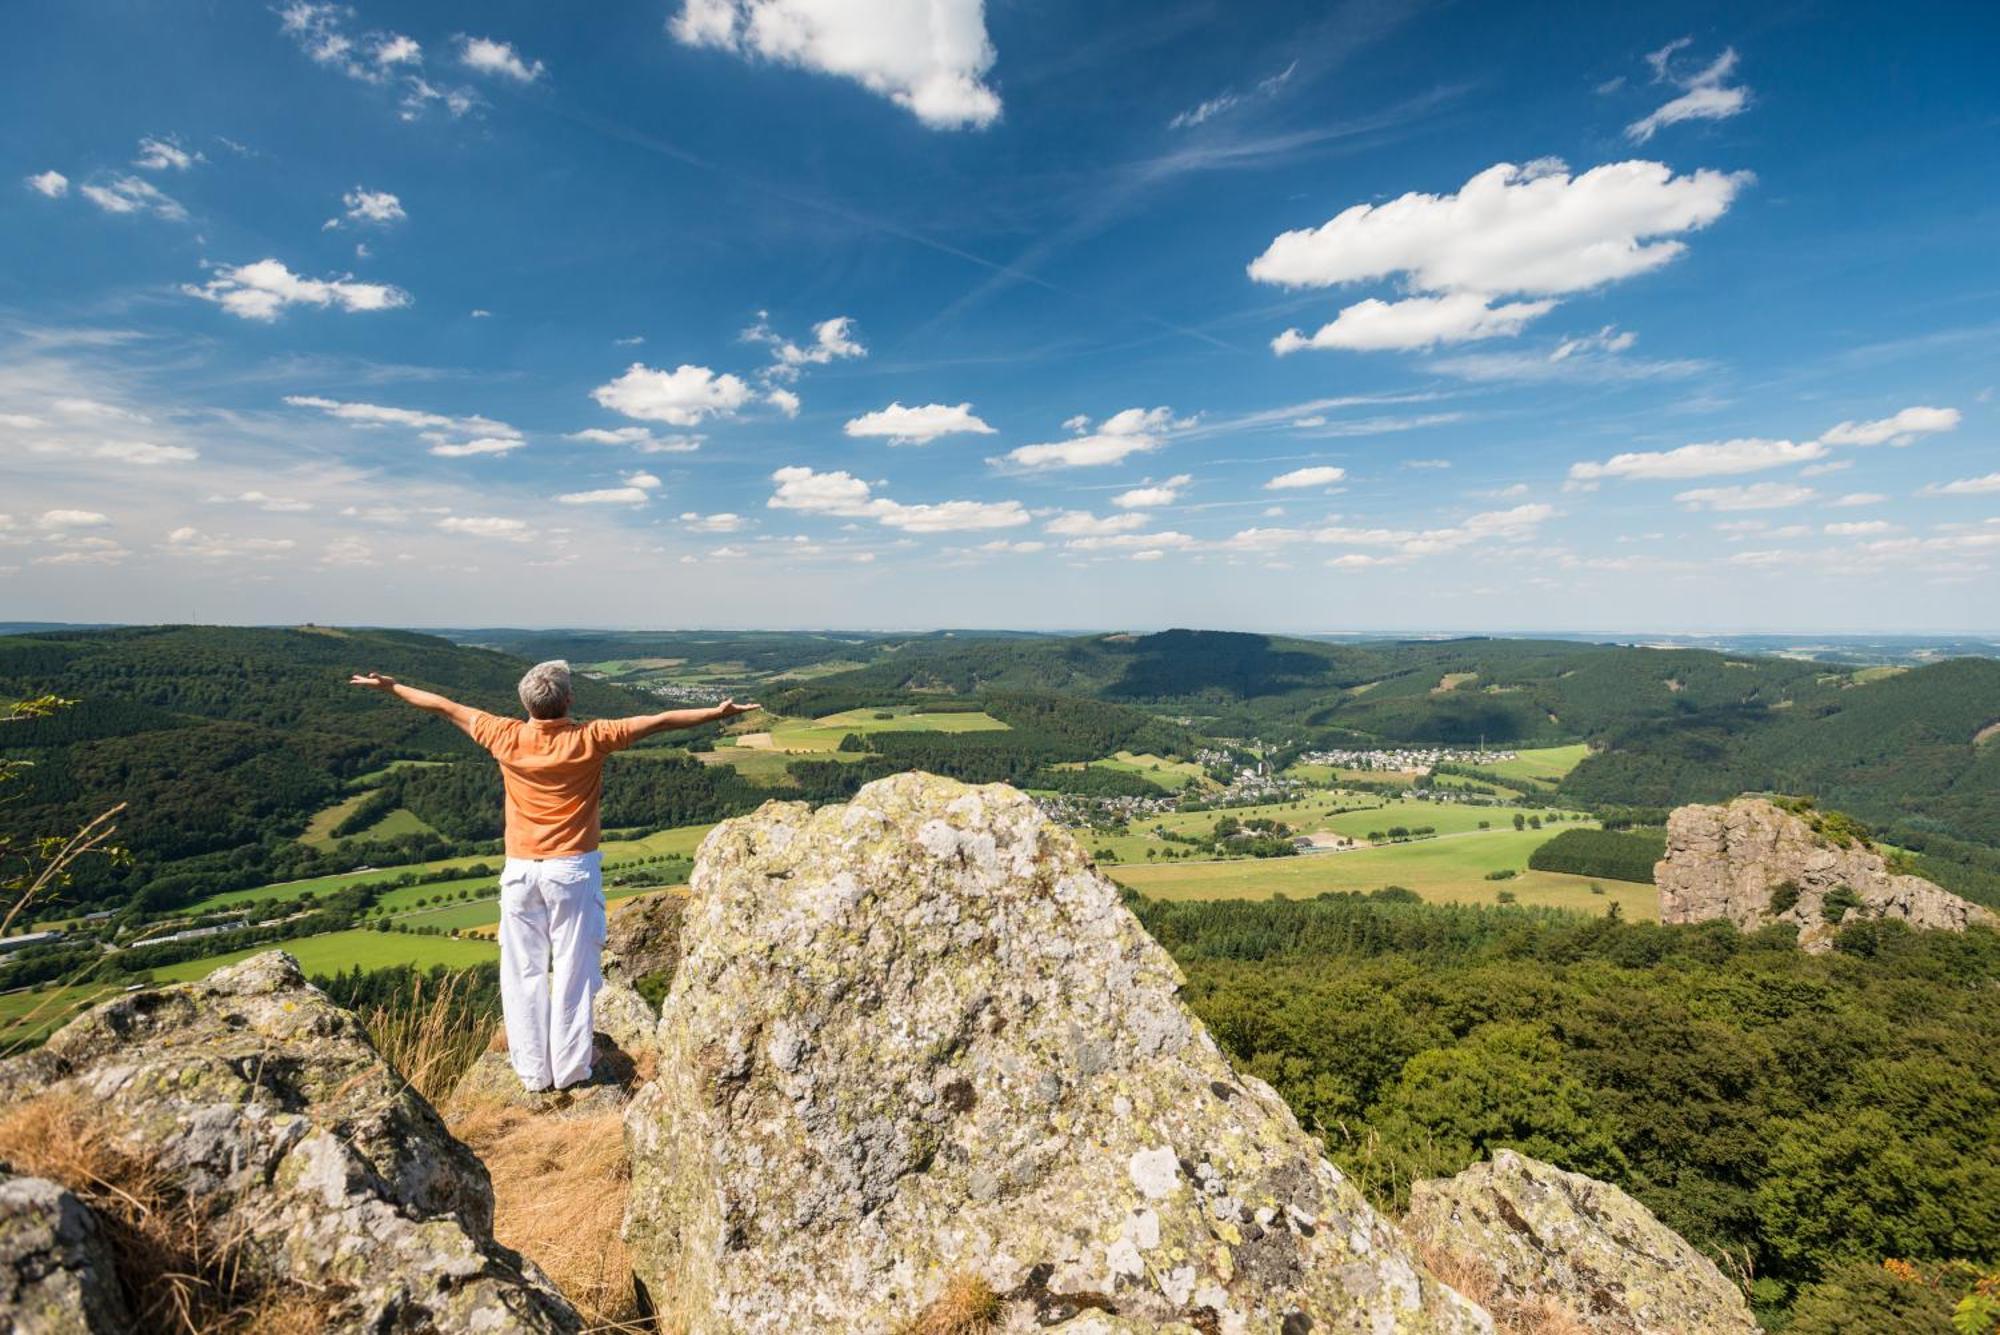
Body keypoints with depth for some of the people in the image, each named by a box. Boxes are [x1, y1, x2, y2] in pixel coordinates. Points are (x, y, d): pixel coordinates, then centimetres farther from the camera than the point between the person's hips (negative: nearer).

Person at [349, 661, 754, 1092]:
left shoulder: (507, 737, -5)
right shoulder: (589, 739, -12)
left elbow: (446, 706, 8)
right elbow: (658, 721, -13)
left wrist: (391, 686, 20)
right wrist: (718, 713, -11)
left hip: (521, 870, 3)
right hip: (573, 869, -2)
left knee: (524, 972, 12)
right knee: (574, 971, 7)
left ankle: (533, 1071, 20)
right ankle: (570, 1069, 14)